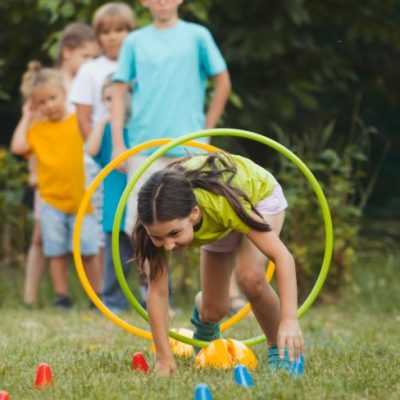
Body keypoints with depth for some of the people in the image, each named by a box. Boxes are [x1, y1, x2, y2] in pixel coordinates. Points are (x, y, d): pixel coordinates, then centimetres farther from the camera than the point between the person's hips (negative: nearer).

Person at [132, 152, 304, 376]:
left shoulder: (221, 202, -47)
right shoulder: (161, 220, -37)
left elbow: (282, 256, -43)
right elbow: (157, 289, -29)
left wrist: (289, 320, -52)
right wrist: (165, 358, -31)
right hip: (217, 224, 3)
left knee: (249, 276, -31)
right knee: (214, 312, 3)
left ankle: (280, 348, -8)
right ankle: (202, 312, 40)